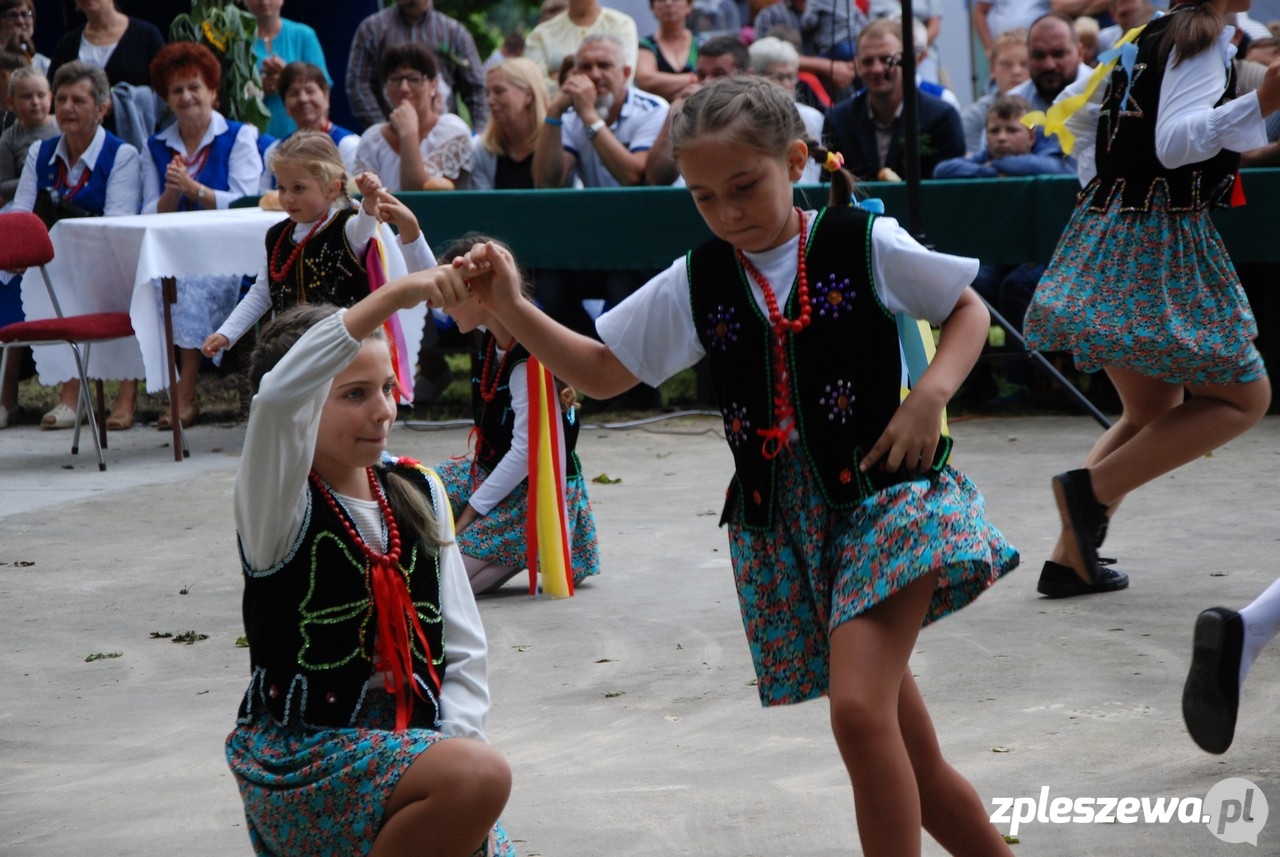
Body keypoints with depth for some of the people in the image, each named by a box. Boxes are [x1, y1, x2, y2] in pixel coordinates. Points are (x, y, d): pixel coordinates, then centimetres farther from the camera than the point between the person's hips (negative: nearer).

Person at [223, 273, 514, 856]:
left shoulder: (417, 492, 8)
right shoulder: (280, 508, -10)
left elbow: (464, 649, 8)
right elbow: (277, 398, -33)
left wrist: (455, 745, -8)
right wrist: (390, 297, -35)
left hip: (407, 747, 7)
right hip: (296, 759, -7)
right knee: (483, 776, -29)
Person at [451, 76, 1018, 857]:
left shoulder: (867, 245, -5)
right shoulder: (696, 284, 6)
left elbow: (968, 310, 7)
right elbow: (601, 371, 12)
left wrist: (931, 394, -10)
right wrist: (512, 310, -1)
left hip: (884, 498, -5)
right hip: (781, 524, 5)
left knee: (860, 707, -23)